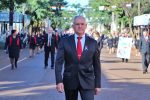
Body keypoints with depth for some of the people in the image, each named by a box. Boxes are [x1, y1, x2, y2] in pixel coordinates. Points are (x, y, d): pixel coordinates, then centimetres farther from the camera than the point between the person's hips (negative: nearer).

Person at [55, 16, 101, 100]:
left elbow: (96, 64, 6)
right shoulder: (65, 41, 0)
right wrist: (59, 81, -19)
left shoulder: (93, 43, 3)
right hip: (69, 81, 1)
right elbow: (59, 62, -7)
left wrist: (98, 84, 5)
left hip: (87, 81, -1)